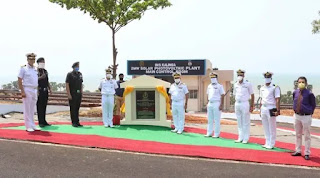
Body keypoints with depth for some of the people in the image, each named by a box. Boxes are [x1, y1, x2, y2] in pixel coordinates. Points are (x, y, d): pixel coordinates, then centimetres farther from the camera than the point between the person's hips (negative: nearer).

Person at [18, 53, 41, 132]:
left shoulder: (35, 69, 14)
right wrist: (22, 91, -15)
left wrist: (37, 91, 13)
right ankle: (28, 126, 3)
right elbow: (19, 81, -8)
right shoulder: (23, 68, -4)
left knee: (32, 109, 10)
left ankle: (33, 125, 16)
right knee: (27, 109, -2)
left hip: (34, 90, 6)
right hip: (27, 90, -6)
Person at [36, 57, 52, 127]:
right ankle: (41, 122, 1)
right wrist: (40, 77, -23)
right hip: (40, 91, -7)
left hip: (45, 91, 7)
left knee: (44, 106, 10)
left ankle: (44, 121, 16)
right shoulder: (36, 71, -5)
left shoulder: (45, 71, 18)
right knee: (40, 106, -4)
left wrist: (49, 88, 16)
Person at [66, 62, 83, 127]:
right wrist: (69, 94, -14)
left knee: (77, 108, 9)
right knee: (73, 109, 0)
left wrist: (81, 92, 10)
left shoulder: (80, 74, 13)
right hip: (72, 94, -5)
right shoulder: (70, 74, -4)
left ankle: (77, 122, 15)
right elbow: (67, 84, -9)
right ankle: (74, 122, 6)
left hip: (79, 94, 5)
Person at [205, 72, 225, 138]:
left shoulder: (219, 86, -5)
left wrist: (221, 105, -15)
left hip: (216, 104, -6)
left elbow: (222, 96, -8)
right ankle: (209, 133, 14)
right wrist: (207, 104, 14)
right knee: (210, 119, 9)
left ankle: (217, 134, 2)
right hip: (210, 104, 7)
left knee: (216, 120, -3)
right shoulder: (209, 86, 14)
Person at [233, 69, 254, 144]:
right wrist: (236, 104, 10)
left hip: (244, 104, -5)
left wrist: (251, 106, -7)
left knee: (246, 122, -1)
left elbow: (252, 95, -2)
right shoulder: (236, 85, 10)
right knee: (239, 122, 10)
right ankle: (240, 138, 17)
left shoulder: (248, 84, -4)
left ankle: (246, 139, 5)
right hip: (237, 104, 5)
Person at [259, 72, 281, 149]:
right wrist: (260, 110, 16)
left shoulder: (275, 87, -6)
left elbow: (277, 100, -12)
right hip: (263, 109, 6)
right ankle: (267, 143, 21)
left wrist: (278, 110, -17)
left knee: (272, 128, 1)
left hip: (271, 109, -6)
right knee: (266, 128, 12)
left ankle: (271, 144, 8)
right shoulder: (262, 88, 12)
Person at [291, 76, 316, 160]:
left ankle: (307, 153, 12)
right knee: (298, 135, 16)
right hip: (297, 116, 6)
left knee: (307, 135, 4)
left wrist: (309, 113, -4)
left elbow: (313, 105, -4)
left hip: (306, 117, -5)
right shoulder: (295, 92, 3)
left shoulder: (309, 94, -13)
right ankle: (298, 151, 28)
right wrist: (296, 110, 11)